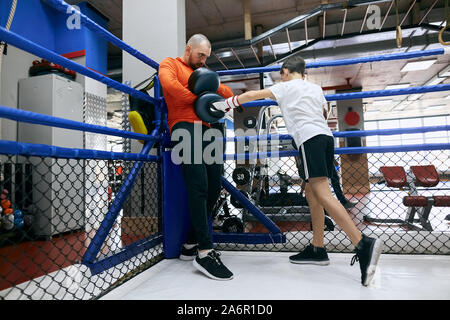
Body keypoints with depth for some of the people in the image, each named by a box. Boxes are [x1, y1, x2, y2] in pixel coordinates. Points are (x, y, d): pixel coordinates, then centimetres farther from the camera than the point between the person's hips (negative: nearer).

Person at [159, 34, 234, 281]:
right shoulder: (170, 64, 15)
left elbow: (228, 94, 28)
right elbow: (170, 85, -9)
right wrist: (199, 97, 1)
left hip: (205, 130, 7)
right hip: (184, 126, -7)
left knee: (214, 188, 1)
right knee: (198, 186, -20)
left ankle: (191, 245, 12)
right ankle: (205, 251, -18)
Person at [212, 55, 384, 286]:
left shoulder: (286, 87, 10)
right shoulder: (316, 88, 27)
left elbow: (252, 95, 10)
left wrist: (225, 104, 20)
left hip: (310, 138, -8)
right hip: (326, 135, 8)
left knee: (322, 194, -17)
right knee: (311, 192, 9)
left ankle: (364, 244, -29)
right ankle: (317, 248, 9)